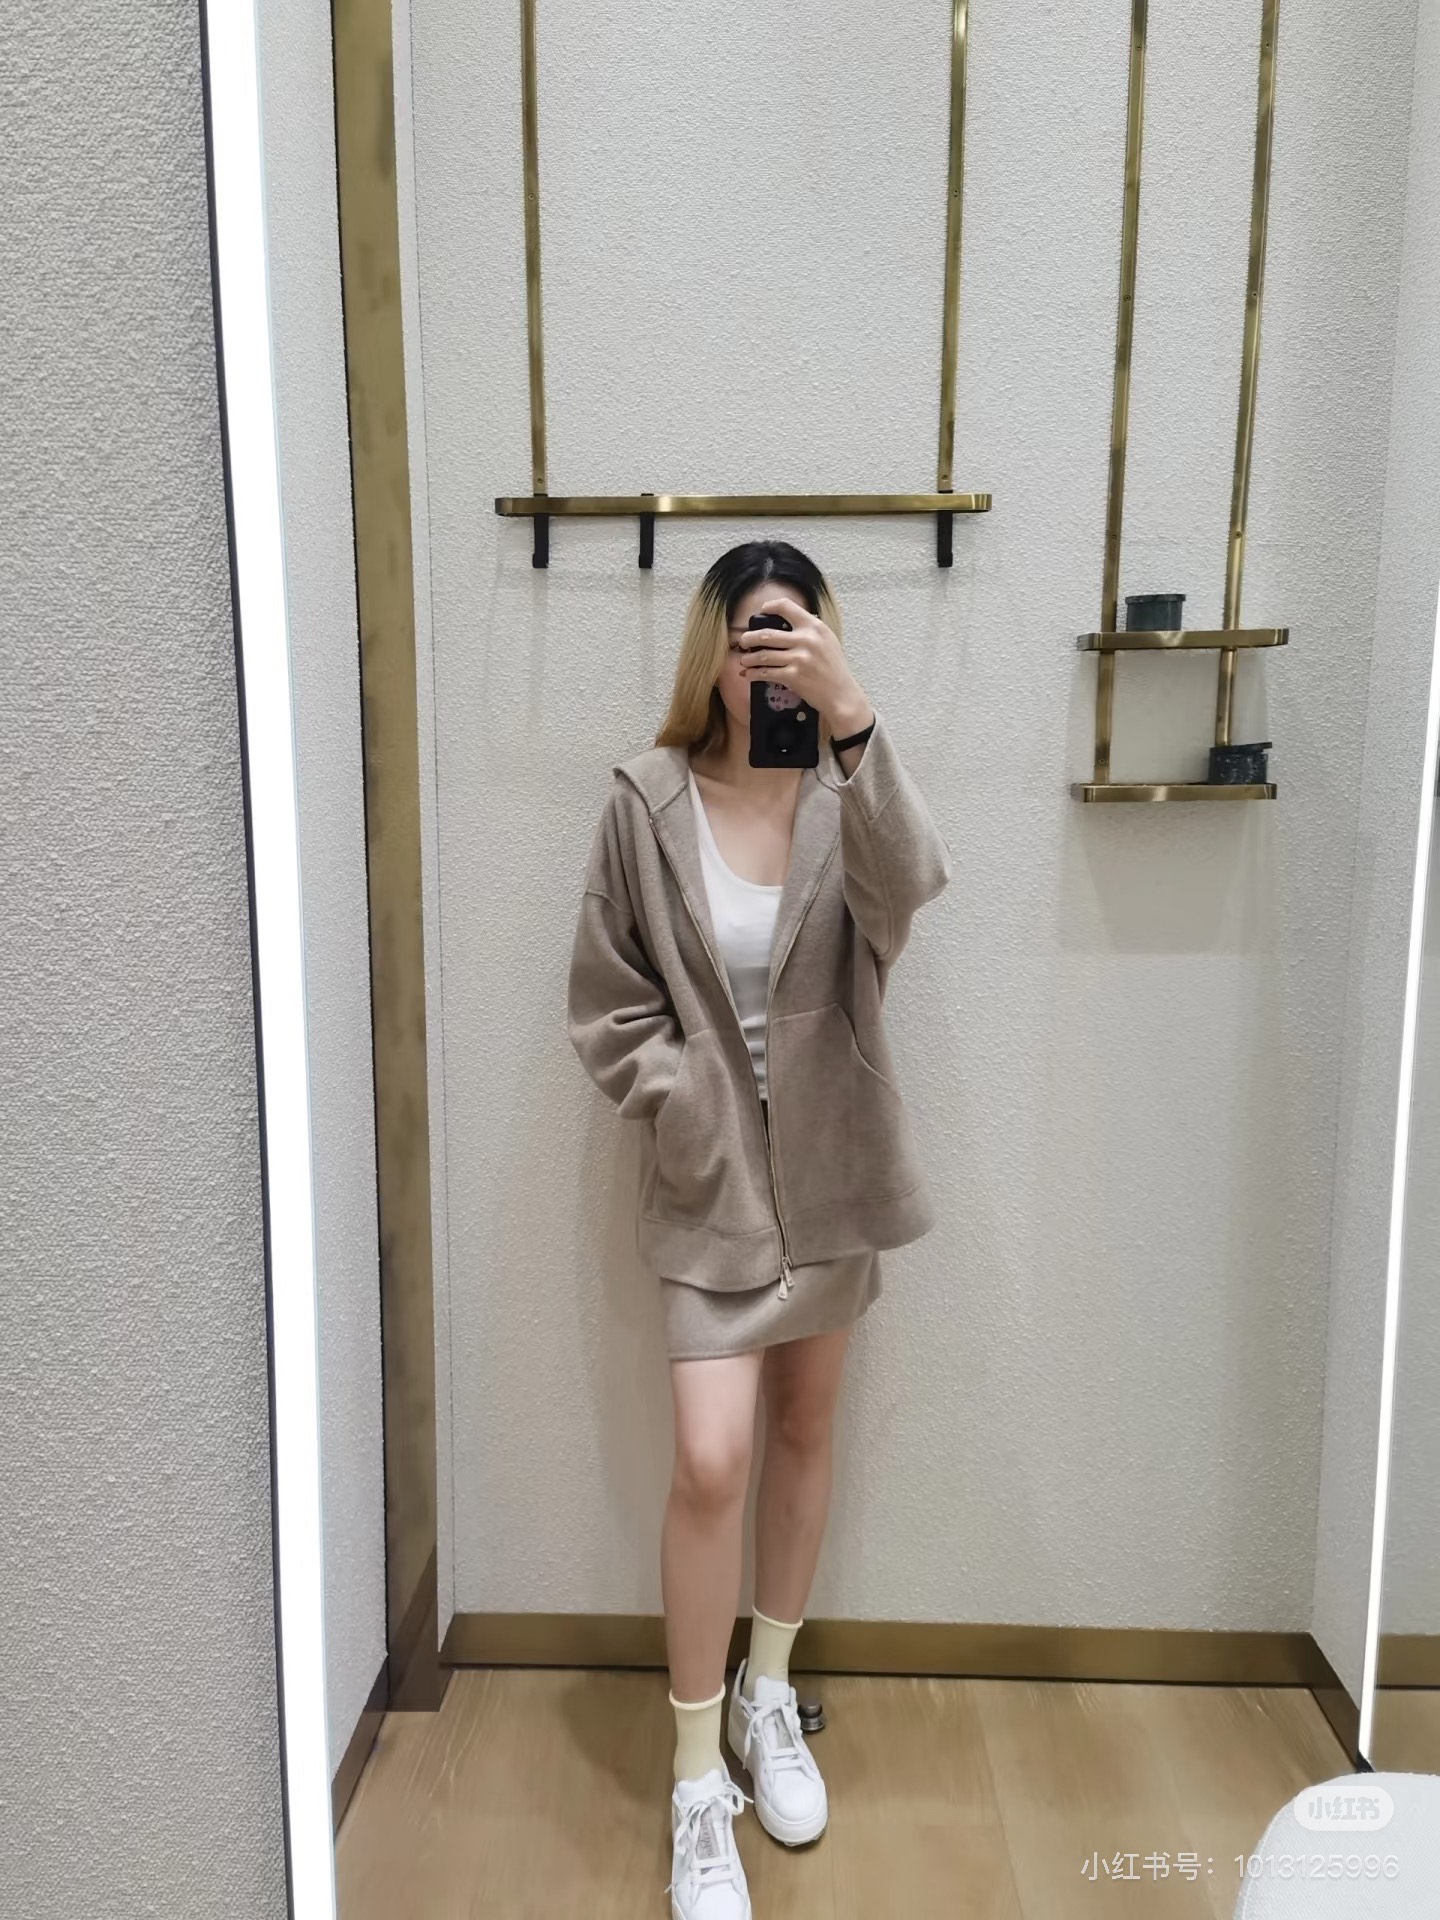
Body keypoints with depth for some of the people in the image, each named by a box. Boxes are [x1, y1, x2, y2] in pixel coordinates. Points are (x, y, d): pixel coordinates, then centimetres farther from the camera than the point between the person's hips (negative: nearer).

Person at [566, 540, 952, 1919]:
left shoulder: (848, 791, -6)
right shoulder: (647, 799, -7)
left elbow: (908, 886, -29)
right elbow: (608, 998, -2)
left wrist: (853, 720, -40)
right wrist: (686, 1115, -11)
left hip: (830, 1168, 2)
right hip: (709, 1179, -2)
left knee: (806, 1430, 16)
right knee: (710, 1464, -6)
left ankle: (768, 1697, 39)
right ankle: (697, 1786, 15)